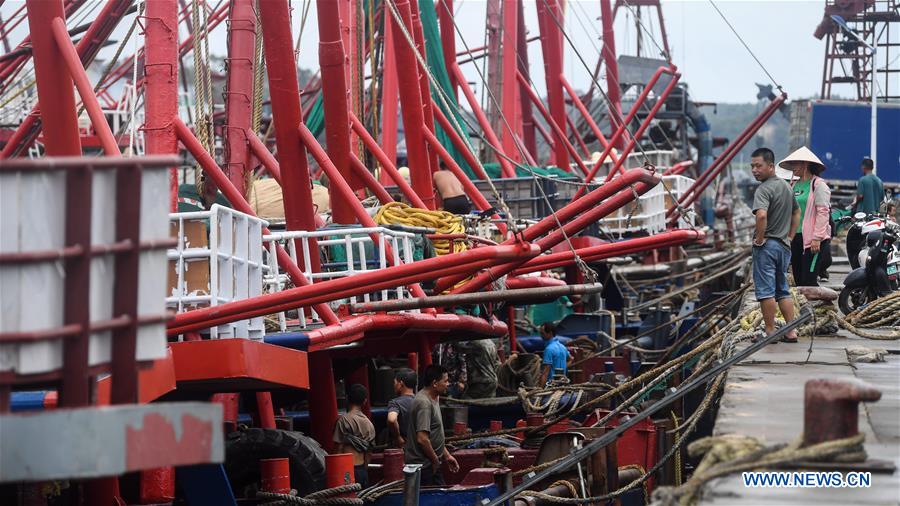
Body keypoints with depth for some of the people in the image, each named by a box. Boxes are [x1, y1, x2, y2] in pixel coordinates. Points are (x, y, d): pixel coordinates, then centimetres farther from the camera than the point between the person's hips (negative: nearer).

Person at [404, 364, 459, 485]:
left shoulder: (432, 400, 13)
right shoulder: (424, 403, -21)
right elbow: (422, 439, -26)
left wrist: (447, 455, 19)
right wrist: (436, 461, -15)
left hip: (431, 465, 10)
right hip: (423, 465, -10)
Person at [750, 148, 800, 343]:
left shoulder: (764, 189, -16)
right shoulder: (786, 186, 13)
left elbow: (761, 215, -33)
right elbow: (797, 212, 26)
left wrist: (759, 238, -19)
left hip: (767, 245, -9)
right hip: (784, 245, 9)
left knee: (765, 290, -3)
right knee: (783, 290, 13)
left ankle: (770, 332, -1)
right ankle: (791, 331, 12)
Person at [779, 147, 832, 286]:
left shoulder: (818, 185, -8)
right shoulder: (794, 185, 15)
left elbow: (823, 212, -14)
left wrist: (817, 238, -19)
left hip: (813, 240, -8)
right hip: (795, 237, 8)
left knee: (809, 280, -12)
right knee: (798, 280, 9)